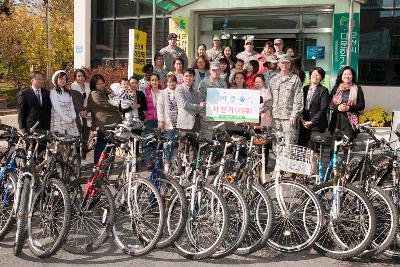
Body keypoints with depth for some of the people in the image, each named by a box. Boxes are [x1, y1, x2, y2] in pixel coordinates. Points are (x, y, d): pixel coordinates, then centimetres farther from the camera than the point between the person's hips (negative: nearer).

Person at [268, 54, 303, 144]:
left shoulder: (295, 79, 1)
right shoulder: (274, 80, 15)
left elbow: (298, 99, -4)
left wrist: (294, 115, -11)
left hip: (289, 117, -4)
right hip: (275, 117, 4)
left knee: (289, 143, -8)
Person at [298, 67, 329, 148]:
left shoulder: (323, 90, -2)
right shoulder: (305, 89, 14)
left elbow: (323, 109, -8)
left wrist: (311, 122, -11)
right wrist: (301, 119, -2)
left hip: (316, 124, -5)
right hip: (303, 124, 5)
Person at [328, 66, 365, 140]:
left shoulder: (357, 88, 6)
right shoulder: (336, 88, 11)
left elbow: (362, 105, 3)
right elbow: (330, 103, 8)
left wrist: (348, 108, -11)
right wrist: (337, 107, -12)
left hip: (350, 121, -1)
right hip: (337, 120, 2)